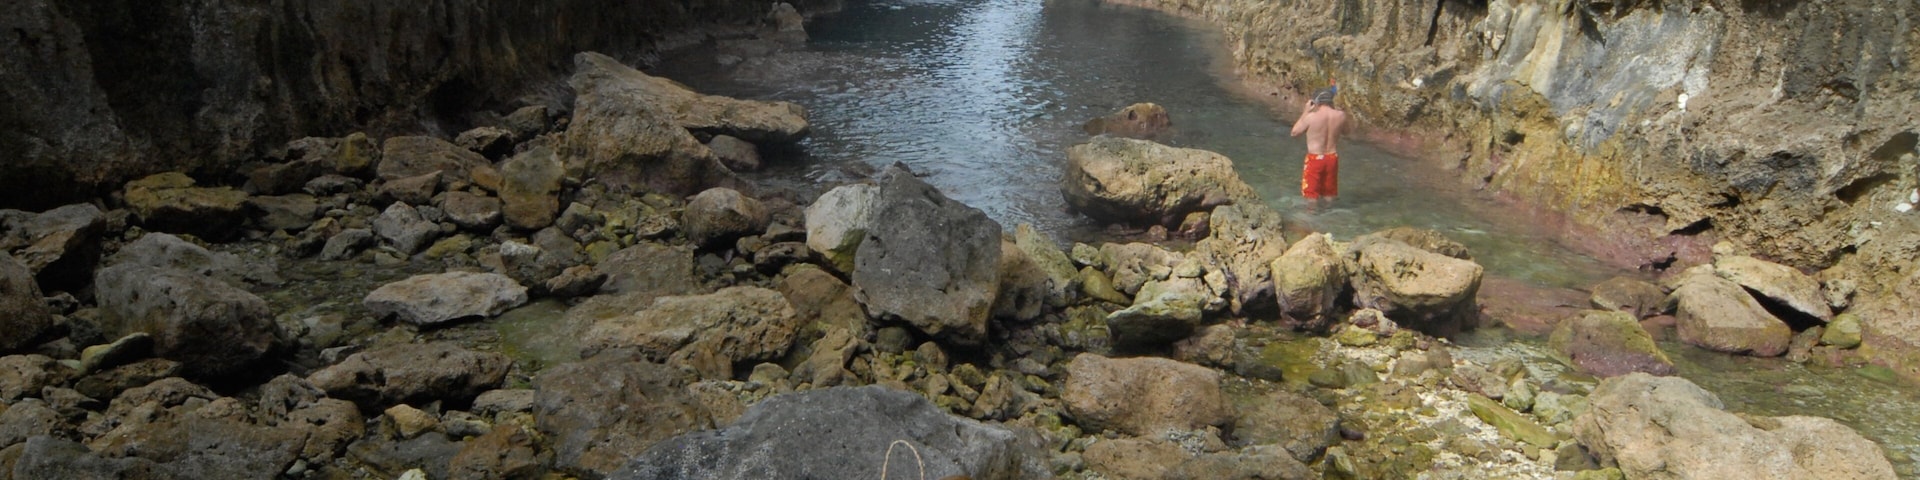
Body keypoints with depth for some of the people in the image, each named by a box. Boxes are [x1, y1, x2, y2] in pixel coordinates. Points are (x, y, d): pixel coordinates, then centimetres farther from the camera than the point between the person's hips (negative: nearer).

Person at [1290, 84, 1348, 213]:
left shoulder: (1311, 117, -19)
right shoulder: (1341, 115, -7)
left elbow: (1295, 132, -5)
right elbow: (1345, 130, 15)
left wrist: (1306, 111, -2)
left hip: (1315, 158, -4)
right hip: (1332, 157, 4)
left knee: (1312, 194, 9)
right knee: (1329, 194, 19)